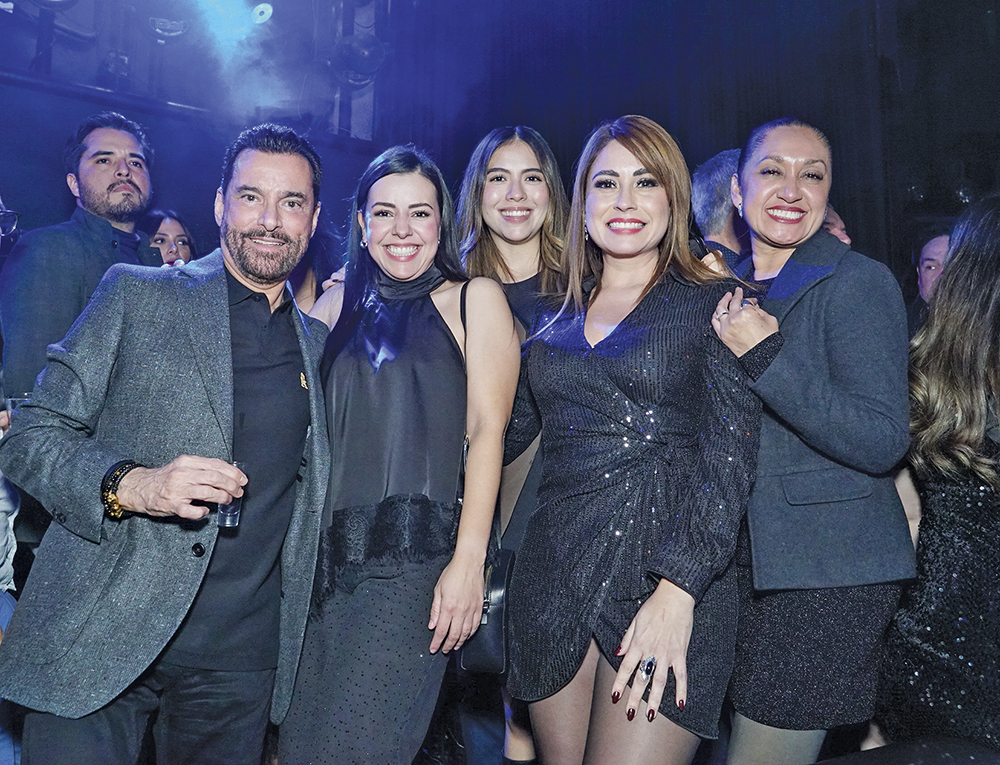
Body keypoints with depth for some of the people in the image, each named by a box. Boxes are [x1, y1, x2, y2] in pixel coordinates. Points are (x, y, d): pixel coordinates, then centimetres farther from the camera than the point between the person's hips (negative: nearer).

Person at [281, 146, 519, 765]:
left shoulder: (474, 298, 4)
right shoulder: (340, 302, 16)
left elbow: (487, 430, -5)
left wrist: (469, 562, -12)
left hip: (416, 557, -4)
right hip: (328, 554, 5)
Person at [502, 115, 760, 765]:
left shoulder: (714, 304, 1)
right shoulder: (556, 321, 13)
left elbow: (727, 457, -8)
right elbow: (504, 434, 18)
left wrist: (677, 589, -19)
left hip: (668, 575, -4)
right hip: (554, 577, 4)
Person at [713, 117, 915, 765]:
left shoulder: (860, 284, -10)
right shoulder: (727, 290, 10)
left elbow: (883, 443, -19)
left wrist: (765, 357, -23)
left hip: (828, 574, -6)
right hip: (737, 560, 6)